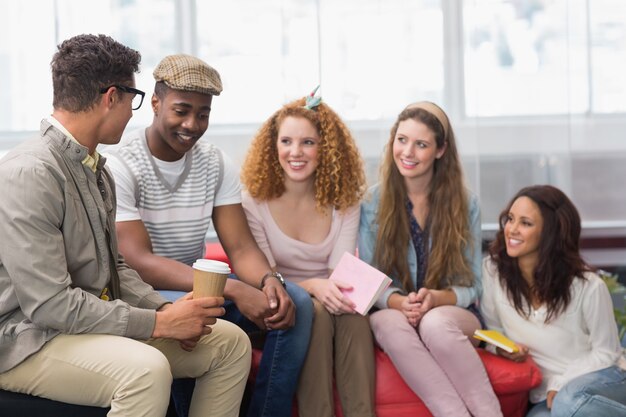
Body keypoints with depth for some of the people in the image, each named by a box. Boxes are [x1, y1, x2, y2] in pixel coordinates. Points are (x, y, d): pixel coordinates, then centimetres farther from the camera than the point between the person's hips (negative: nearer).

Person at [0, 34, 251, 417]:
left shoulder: (98, 171, 10)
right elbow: (48, 304, -25)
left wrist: (164, 309, -1)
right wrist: (159, 323, -21)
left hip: (98, 321, 10)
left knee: (230, 341, 1)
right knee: (146, 369, -36)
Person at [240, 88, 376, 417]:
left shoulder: (344, 202, 2)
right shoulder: (254, 202, -6)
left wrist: (340, 290, -32)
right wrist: (312, 286, -30)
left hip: (328, 303, 2)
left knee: (352, 312, -31)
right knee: (315, 311, -33)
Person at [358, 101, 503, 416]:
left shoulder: (464, 204, 2)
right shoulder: (372, 202, 1)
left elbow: (471, 286, 1)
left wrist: (436, 299, -20)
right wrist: (400, 302, -22)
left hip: (453, 314, 0)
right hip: (393, 312, 1)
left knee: (436, 322, -37)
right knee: (389, 322, -37)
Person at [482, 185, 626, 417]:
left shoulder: (588, 286, -14)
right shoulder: (492, 270, -6)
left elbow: (605, 352, -4)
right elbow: (493, 330, 9)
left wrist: (560, 386, -14)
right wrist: (501, 348, -13)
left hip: (603, 381, -2)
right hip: (546, 394, 2)